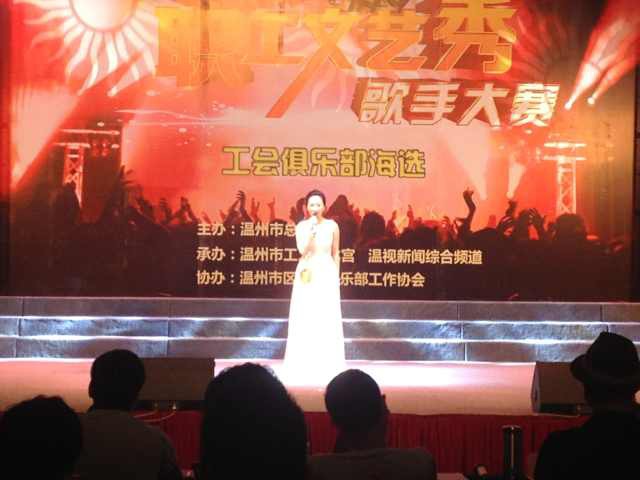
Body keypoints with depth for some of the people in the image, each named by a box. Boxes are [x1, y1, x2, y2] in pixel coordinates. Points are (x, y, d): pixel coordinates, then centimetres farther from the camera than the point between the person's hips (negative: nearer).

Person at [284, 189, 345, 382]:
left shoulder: (332, 226, 1)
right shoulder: (301, 226, 0)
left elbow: (336, 253, 8)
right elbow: (302, 250, -13)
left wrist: (337, 277, 7)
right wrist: (311, 230, -20)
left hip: (326, 274, 0)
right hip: (306, 274, 0)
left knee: (327, 320, 0)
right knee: (305, 320, 0)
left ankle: (326, 366, 7)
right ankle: (303, 366, 7)